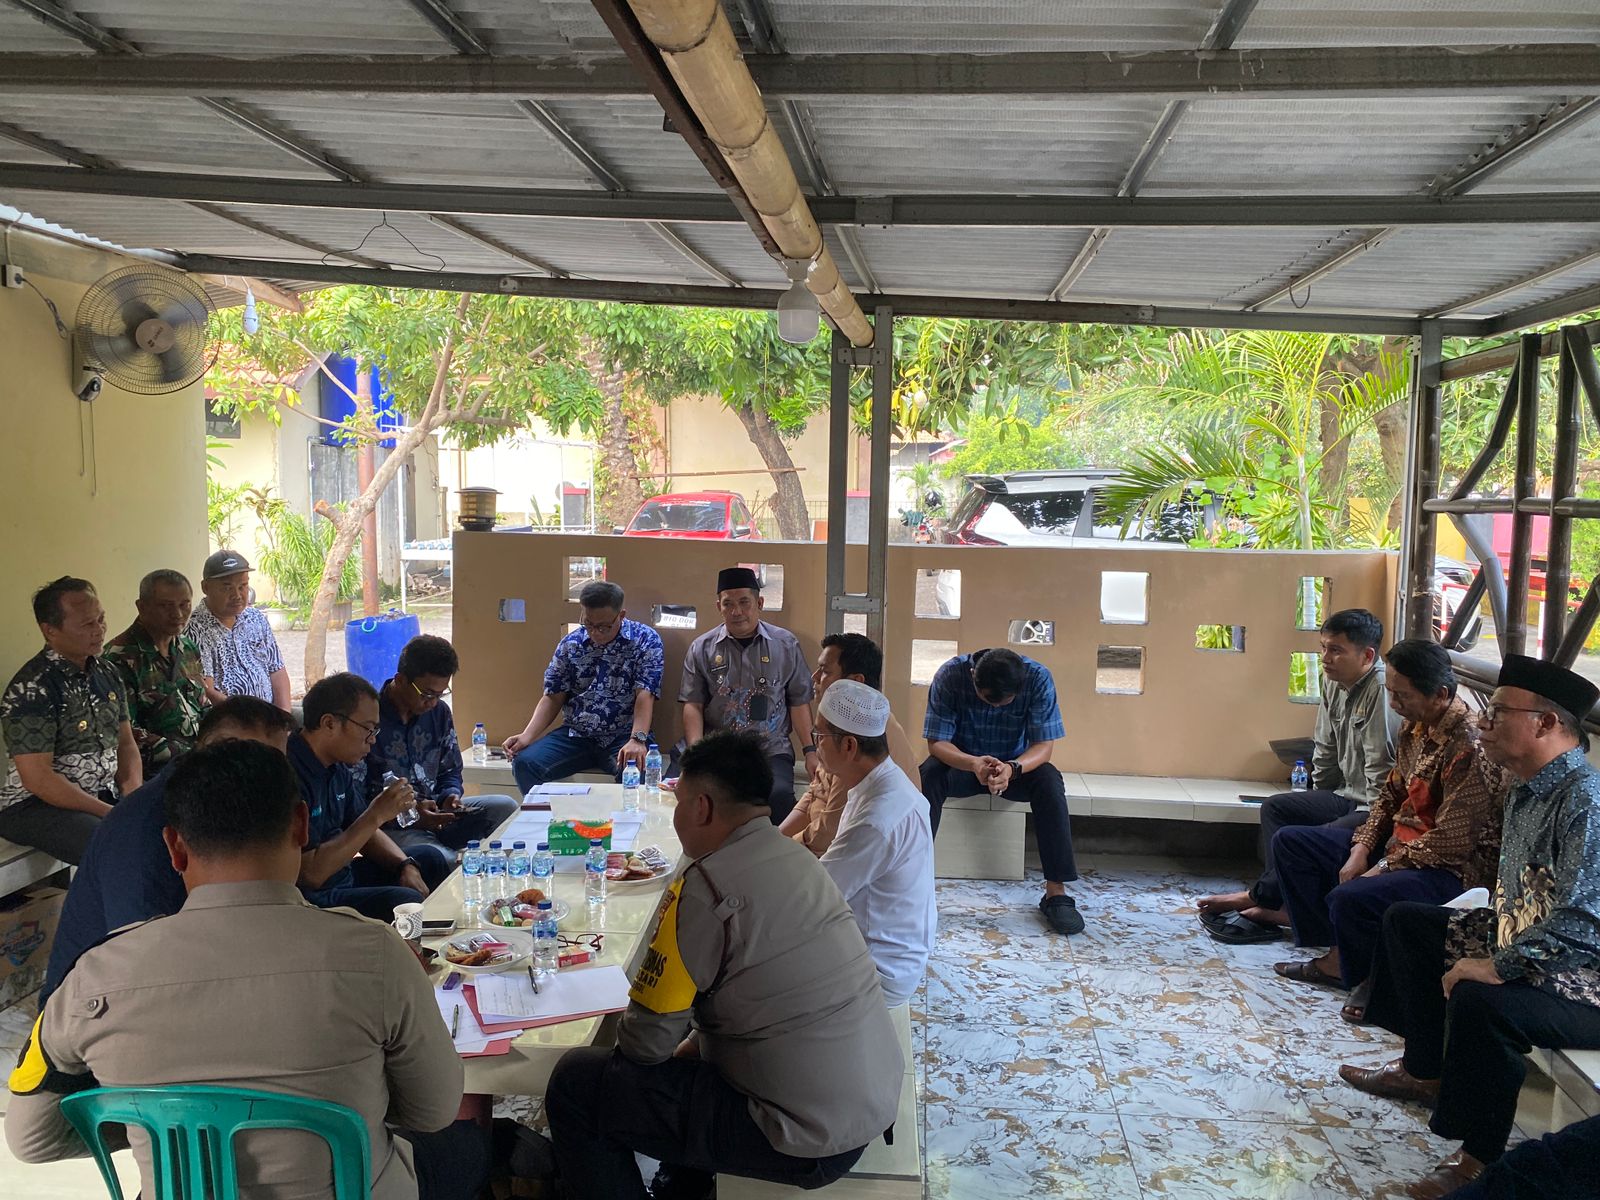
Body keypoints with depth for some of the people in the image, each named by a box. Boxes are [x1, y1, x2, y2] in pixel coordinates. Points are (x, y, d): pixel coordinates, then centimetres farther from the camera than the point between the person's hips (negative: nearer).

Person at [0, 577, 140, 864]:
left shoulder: (107, 674, 8)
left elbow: (126, 743, 14)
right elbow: (37, 778, -20)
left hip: (104, 794, 8)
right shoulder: (31, 689, -17)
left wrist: (134, 791, -6)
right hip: (36, 805, -8)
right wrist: (110, 813, -20)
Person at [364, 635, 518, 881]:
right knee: (444, 860, -36)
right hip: (391, 824, -7)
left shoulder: (439, 712, 8)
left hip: (435, 813, 7)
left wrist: (450, 795, -4)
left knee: (506, 807, -13)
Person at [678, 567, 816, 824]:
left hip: (772, 749, 0)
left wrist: (810, 751, 2)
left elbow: (799, 702, 10)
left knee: (779, 795, -30)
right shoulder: (702, 648, 8)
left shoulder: (785, 644, 9)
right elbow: (693, 706, 4)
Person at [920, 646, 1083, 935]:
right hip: (962, 762, 0)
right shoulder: (949, 675, -25)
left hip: (1017, 764, 0)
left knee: (1049, 781, -31)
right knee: (927, 775, -32)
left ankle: (1056, 891, -26)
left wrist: (1012, 768, -44)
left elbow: (1044, 745, -22)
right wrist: (974, 764, -44)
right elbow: (937, 742, -23)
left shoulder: (1038, 678, -23)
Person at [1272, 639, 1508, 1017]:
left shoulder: (1467, 748, -25)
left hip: (1449, 869, -10)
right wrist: (1362, 849, 0)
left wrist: (1383, 868, -17)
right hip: (1399, 842, 10)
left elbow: (1451, 842, -25)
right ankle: (1340, 957, 5)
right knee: (1290, 842, 7)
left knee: (1349, 899, -34)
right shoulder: (1415, 726, 3)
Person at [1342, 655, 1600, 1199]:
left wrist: (1498, 966, -29)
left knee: (1479, 999, -37)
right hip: (1519, 941, 11)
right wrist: (1492, 945, 5)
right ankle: (1425, 1072, 27)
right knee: (1405, 922, 18)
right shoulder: (1529, 789, 5)